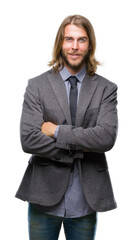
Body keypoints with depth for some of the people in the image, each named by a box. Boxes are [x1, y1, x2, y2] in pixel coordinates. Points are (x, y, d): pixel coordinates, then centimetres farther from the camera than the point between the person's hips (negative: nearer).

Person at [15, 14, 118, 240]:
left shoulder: (106, 89, 1)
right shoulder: (37, 85, -1)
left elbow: (107, 137, -14)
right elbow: (28, 140, -11)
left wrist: (57, 131, -15)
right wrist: (79, 148, -13)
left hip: (85, 201, 1)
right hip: (44, 197, 0)